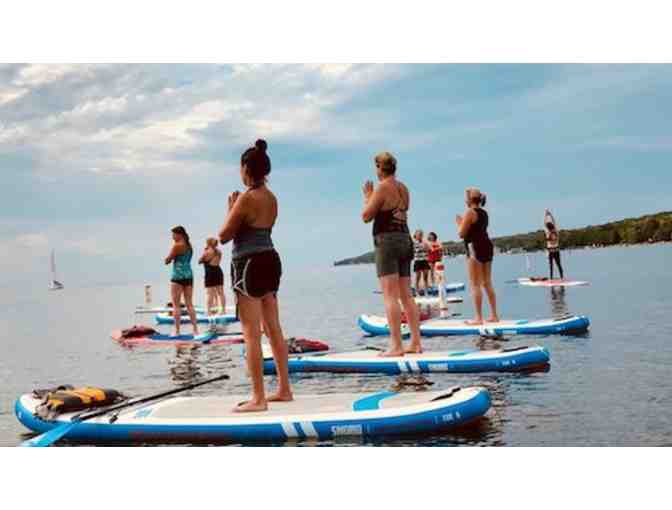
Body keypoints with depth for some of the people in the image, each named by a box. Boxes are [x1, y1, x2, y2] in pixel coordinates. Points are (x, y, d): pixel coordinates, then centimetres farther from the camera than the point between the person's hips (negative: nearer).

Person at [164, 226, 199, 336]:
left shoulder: (177, 245, -10)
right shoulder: (189, 245, 13)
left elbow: (167, 261, -5)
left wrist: (168, 259, 15)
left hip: (178, 276, -7)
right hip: (189, 276, 7)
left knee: (176, 305, -2)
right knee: (189, 304, 9)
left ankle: (177, 331, -2)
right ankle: (195, 329, 4)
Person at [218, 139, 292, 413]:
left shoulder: (246, 198, -15)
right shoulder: (271, 198, 10)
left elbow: (224, 236, -9)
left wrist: (230, 208, 4)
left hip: (250, 265, -9)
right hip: (270, 260, 9)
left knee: (252, 333, -6)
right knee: (274, 329, 14)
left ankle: (258, 398, -4)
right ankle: (284, 389, 21)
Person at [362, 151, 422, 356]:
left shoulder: (382, 187, -9)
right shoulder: (404, 189, 14)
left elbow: (366, 216, -7)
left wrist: (367, 197, 9)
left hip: (387, 242, -8)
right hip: (405, 240, 8)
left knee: (390, 296, -10)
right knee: (406, 295, 10)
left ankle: (396, 346, -13)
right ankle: (416, 342, 10)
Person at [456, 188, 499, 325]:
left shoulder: (470, 212, -9)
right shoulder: (484, 213, 17)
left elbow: (462, 233, -11)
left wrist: (459, 223, 6)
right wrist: (463, 222, 23)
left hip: (475, 248, -9)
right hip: (487, 246, 9)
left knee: (475, 284, -6)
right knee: (487, 283, 12)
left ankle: (478, 318, -8)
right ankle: (494, 315, 13)